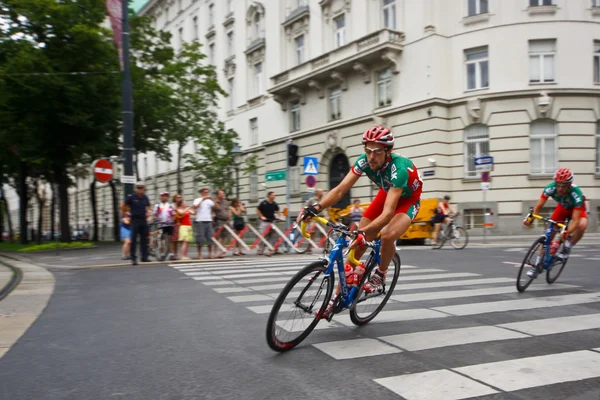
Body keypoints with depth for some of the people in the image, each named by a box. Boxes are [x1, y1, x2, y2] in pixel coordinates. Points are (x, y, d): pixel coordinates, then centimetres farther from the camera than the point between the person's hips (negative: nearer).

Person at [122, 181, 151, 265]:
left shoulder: (145, 198, 7)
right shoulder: (131, 197, -5)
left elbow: (148, 207, 25)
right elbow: (122, 206, 2)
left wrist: (148, 213, 8)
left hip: (144, 221, 4)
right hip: (135, 220, -4)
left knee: (144, 239, 7)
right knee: (133, 240, -4)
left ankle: (144, 257, 14)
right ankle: (133, 258, -1)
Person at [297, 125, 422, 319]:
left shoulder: (399, 168, -39)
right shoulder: (364, 161, -24)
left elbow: (388, 212, -46)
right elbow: (340, 189, -28)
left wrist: (364, 233, -59)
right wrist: (315, 207, -44)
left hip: (408, 199, -5)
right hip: (386, 193, 5)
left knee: (388, 235, -34)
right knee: (356, 243, -6)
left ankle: (380, 275, -2)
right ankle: (337, 297, 4)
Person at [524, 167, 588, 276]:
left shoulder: (576, 194, -40)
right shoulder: (550, 188, -33)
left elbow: (575, 219, -42)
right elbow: (539, 205, -27)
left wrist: (567, 232, -57)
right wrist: (530, 218, -44)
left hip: (576, 208, -3)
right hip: (562, 207, 3)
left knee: (582, 225, -35)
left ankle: (566, 249, -11)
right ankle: (538, 264, 2)